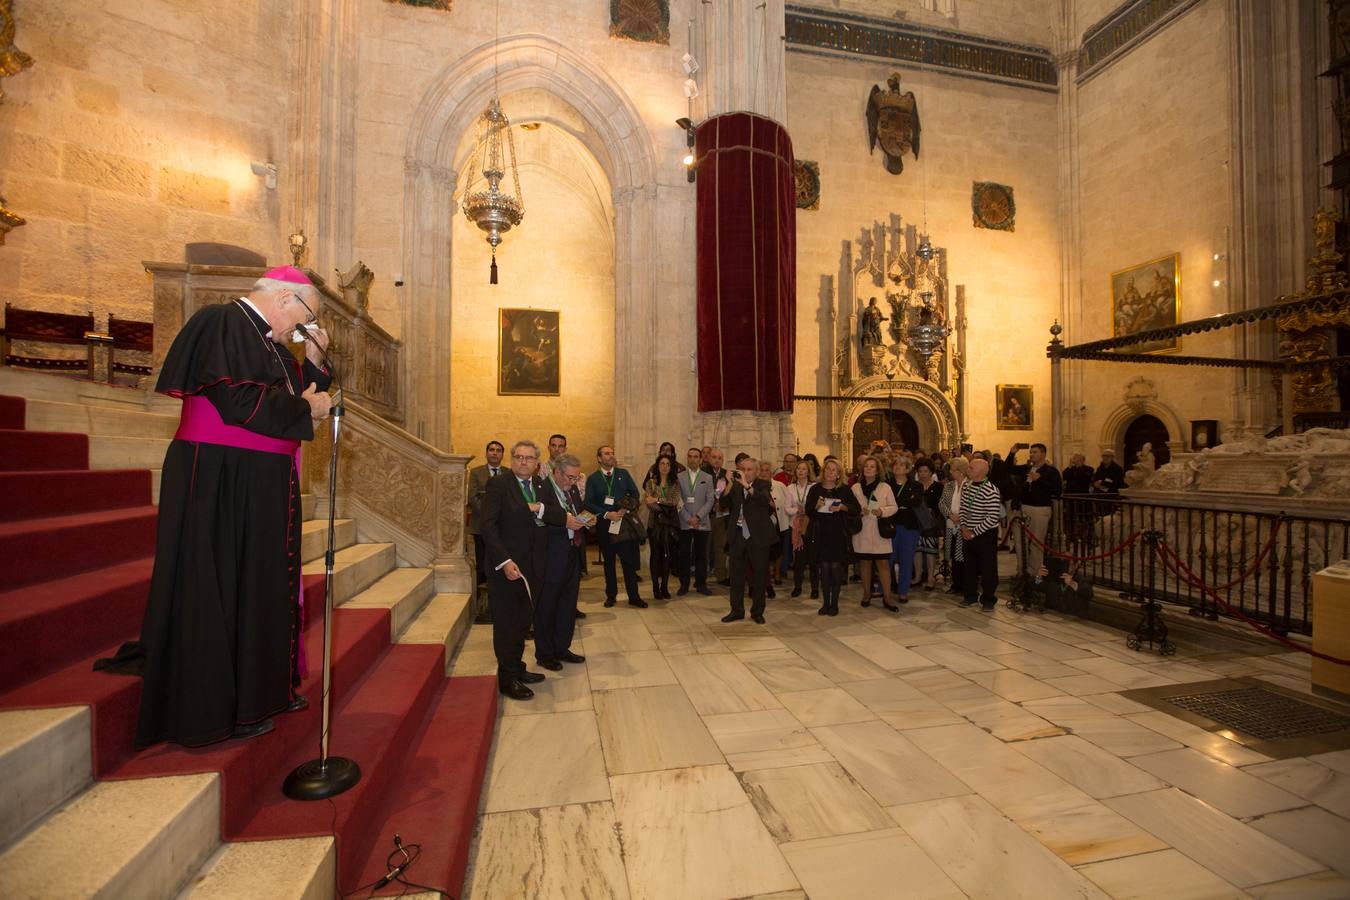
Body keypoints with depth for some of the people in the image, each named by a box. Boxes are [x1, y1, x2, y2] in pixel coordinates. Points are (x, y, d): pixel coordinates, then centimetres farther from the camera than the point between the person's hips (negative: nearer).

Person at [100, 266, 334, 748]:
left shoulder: (268, 341, 16)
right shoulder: (222, 322, -12)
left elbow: (295, 393, 18)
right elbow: (238, 398, -24)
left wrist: (313, 361, 6)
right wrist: (305, 408, -12)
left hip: (261, 485, 9)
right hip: (220, 482, -9)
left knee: (262, 583, 14)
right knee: (220, 585, 0)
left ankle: (261, 686, 28)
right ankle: (214, 708, 14)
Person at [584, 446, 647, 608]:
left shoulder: (624, 474, 6)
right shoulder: (593, 478, 2)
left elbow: (635, 493, 6)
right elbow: (588, 503, -3)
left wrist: (626, 509, -10)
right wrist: (607, 514, -14)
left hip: (624, 522, 0)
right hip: (605, 524, 0)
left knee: (629, 560, -1)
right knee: (608, 561, 11)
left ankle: (633, 596, 8)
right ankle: (611, 595, 24)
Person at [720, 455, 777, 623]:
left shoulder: (763, 484, -2)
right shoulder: (735, 485, 6)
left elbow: (766, 500, -23)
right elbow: (724, 503, -5)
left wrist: (747, 485, -28)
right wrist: (730, 484, -17)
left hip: (758, 537, -3)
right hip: (737, 536, 3)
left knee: (759, 575, 7)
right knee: (736, 575, 9)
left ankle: (757, 612, 22)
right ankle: (737, 610, 23)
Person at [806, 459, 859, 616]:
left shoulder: (845, 489, 1)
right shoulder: (815, 489, 4)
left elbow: (857, 509, -2)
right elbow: (808, 512, 3)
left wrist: (842, 507, -17)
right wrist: (816, 506, -16)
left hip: (839, 534, -1)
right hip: (821, 533, 1)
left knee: (836, 567, -1)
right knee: (824, 568, 5)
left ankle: (834, 603, 12)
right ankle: (825, 603, 15)